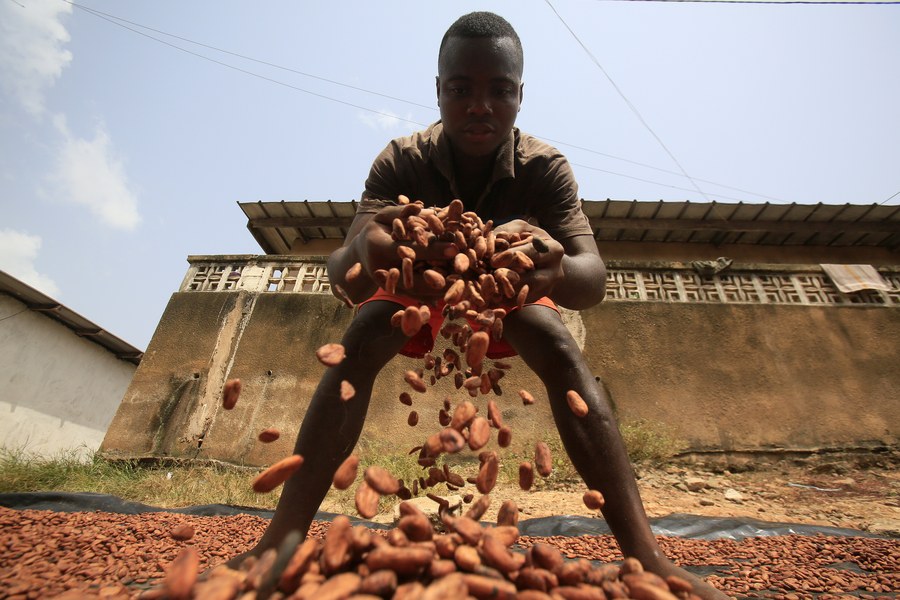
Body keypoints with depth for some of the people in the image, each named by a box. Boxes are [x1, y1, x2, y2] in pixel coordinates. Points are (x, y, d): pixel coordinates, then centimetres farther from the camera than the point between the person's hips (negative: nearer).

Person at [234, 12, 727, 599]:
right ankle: (278, 542, -25)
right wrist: (361, 254, -64)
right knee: (361, 339, -29)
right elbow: (341, 273, -40)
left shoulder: (546, 166, -26)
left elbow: (594, 278, -39)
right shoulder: (401, 161, -27)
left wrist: (555, 269, -62)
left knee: (560, 347, -30)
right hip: (417, 295, 0)